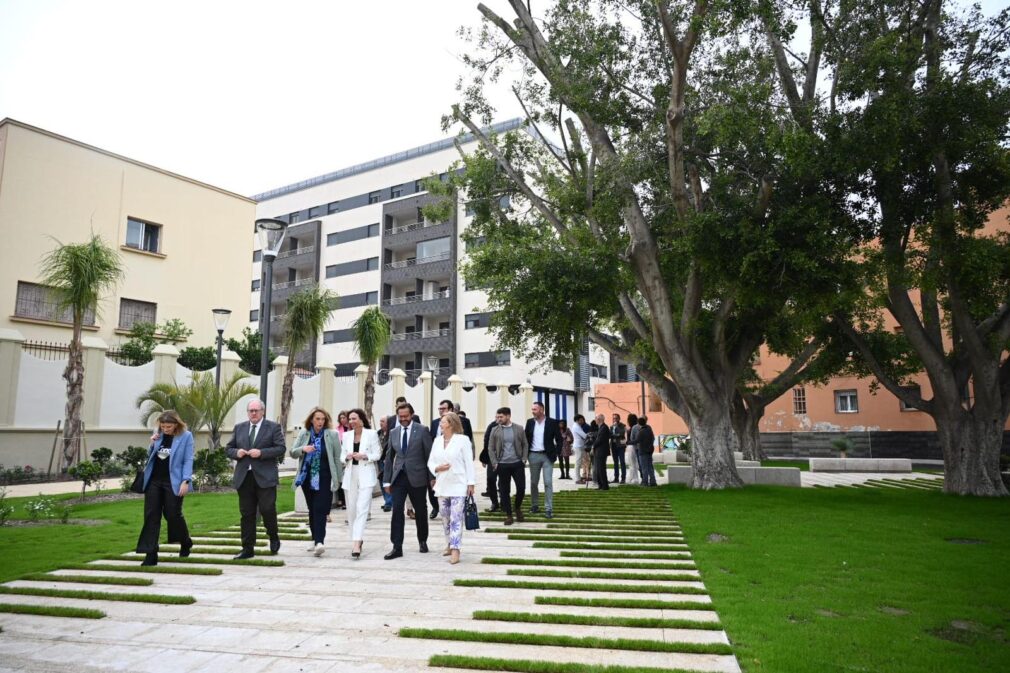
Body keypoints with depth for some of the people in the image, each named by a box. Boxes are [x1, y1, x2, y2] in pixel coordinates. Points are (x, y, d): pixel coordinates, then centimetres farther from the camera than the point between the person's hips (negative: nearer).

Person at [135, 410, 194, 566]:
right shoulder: (158, 435, 8)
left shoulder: (186, 436, -6)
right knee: (151, 516, 1)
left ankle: (186, 542, 29)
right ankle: (151, 554, 6)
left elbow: (188, 460, -8)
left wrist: (186, 481, -16)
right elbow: (149, 456, 17)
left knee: (173, 514, 3)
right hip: (153, 480, 5)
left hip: (173, 482, -5)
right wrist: (152, 444, -3)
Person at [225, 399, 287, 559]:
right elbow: (228, 448, 17)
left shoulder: (273, 427, 2)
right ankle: (247, 549, 14)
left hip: (265, 477, -4)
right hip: (244, 477, 4)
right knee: (247, 514, 7)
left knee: (267, 509, -7)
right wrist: (236, 452, -5)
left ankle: (274, 538, 19)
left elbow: (281, 448, -5)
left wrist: (261, 453, -16)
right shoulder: (239, 428, 15)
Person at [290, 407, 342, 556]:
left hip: (324, 479, -4)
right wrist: (303, 449, -16)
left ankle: (319, 542, -18)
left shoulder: (332, 434, -4)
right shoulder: (304, 434, 6)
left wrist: (338, 478, -1)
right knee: (312, 510, 12)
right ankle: (316, 540, 23)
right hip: (307, 478, 4)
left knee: (320, 510, -13)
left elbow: (338, 457, -1)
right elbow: (292, 452, 6)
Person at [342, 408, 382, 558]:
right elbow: (342, 456, 12)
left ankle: (356, 543, -19)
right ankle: (357, 540, 23)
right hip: (350, 474, 5)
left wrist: (364, 456, -18)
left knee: (362, 508, -14)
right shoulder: (346, 435, 10)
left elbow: (377, 455, -1)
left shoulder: (371, 434, -2)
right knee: (351, 509, 8)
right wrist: (347, 457, -10)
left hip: (366, 475, -5)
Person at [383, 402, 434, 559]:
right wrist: (386, 480, 8)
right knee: (397, 510, -6)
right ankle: (397, 547, -1)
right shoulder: (393, 432, 8)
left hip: (417, 477, -2)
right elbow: (389, 457, 12)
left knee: (421, 511, 10)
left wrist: (432, 477, -7)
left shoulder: (422, 430, -4)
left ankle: (422, 541, 30)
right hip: (398, 477, 3)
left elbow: (429, 455, -4)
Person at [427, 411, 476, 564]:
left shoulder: (463, 440, -6)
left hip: (458, 485, -5)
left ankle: (455, 550, -10)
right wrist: (437, 468, -10)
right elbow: (430, 461, 12)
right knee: (445, 517, 13)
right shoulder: (437, 440, 8)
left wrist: (471, 483, -8)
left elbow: (469, 463, -6)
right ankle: (449, 545, 28)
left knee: (456, 518, -10)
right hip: (442, 485, 6)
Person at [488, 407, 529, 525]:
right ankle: (508, 515, 14)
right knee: (504, 491, 3)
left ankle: (518, 507, 27)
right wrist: (494, 463, -4)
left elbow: (525, 445, 9)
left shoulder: (519, 429, 3)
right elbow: (490, 448, 4)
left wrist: (524, 459, -1)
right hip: (502, 465, 0)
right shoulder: (495, 430, 2)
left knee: (521, 487, 0)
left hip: (517, 464, 0)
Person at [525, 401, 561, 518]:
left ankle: (548, 509, -4)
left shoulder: (552, 422, -5)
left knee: (548, 482, -6)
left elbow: (559, 439, 0)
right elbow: (526, 438, 10)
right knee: (533, 482, 10)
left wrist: (556, 453, -7)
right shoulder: (530, 422, 4)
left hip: (547, 456, -3)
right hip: (533, 455, 3)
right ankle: (535, 505, 24)